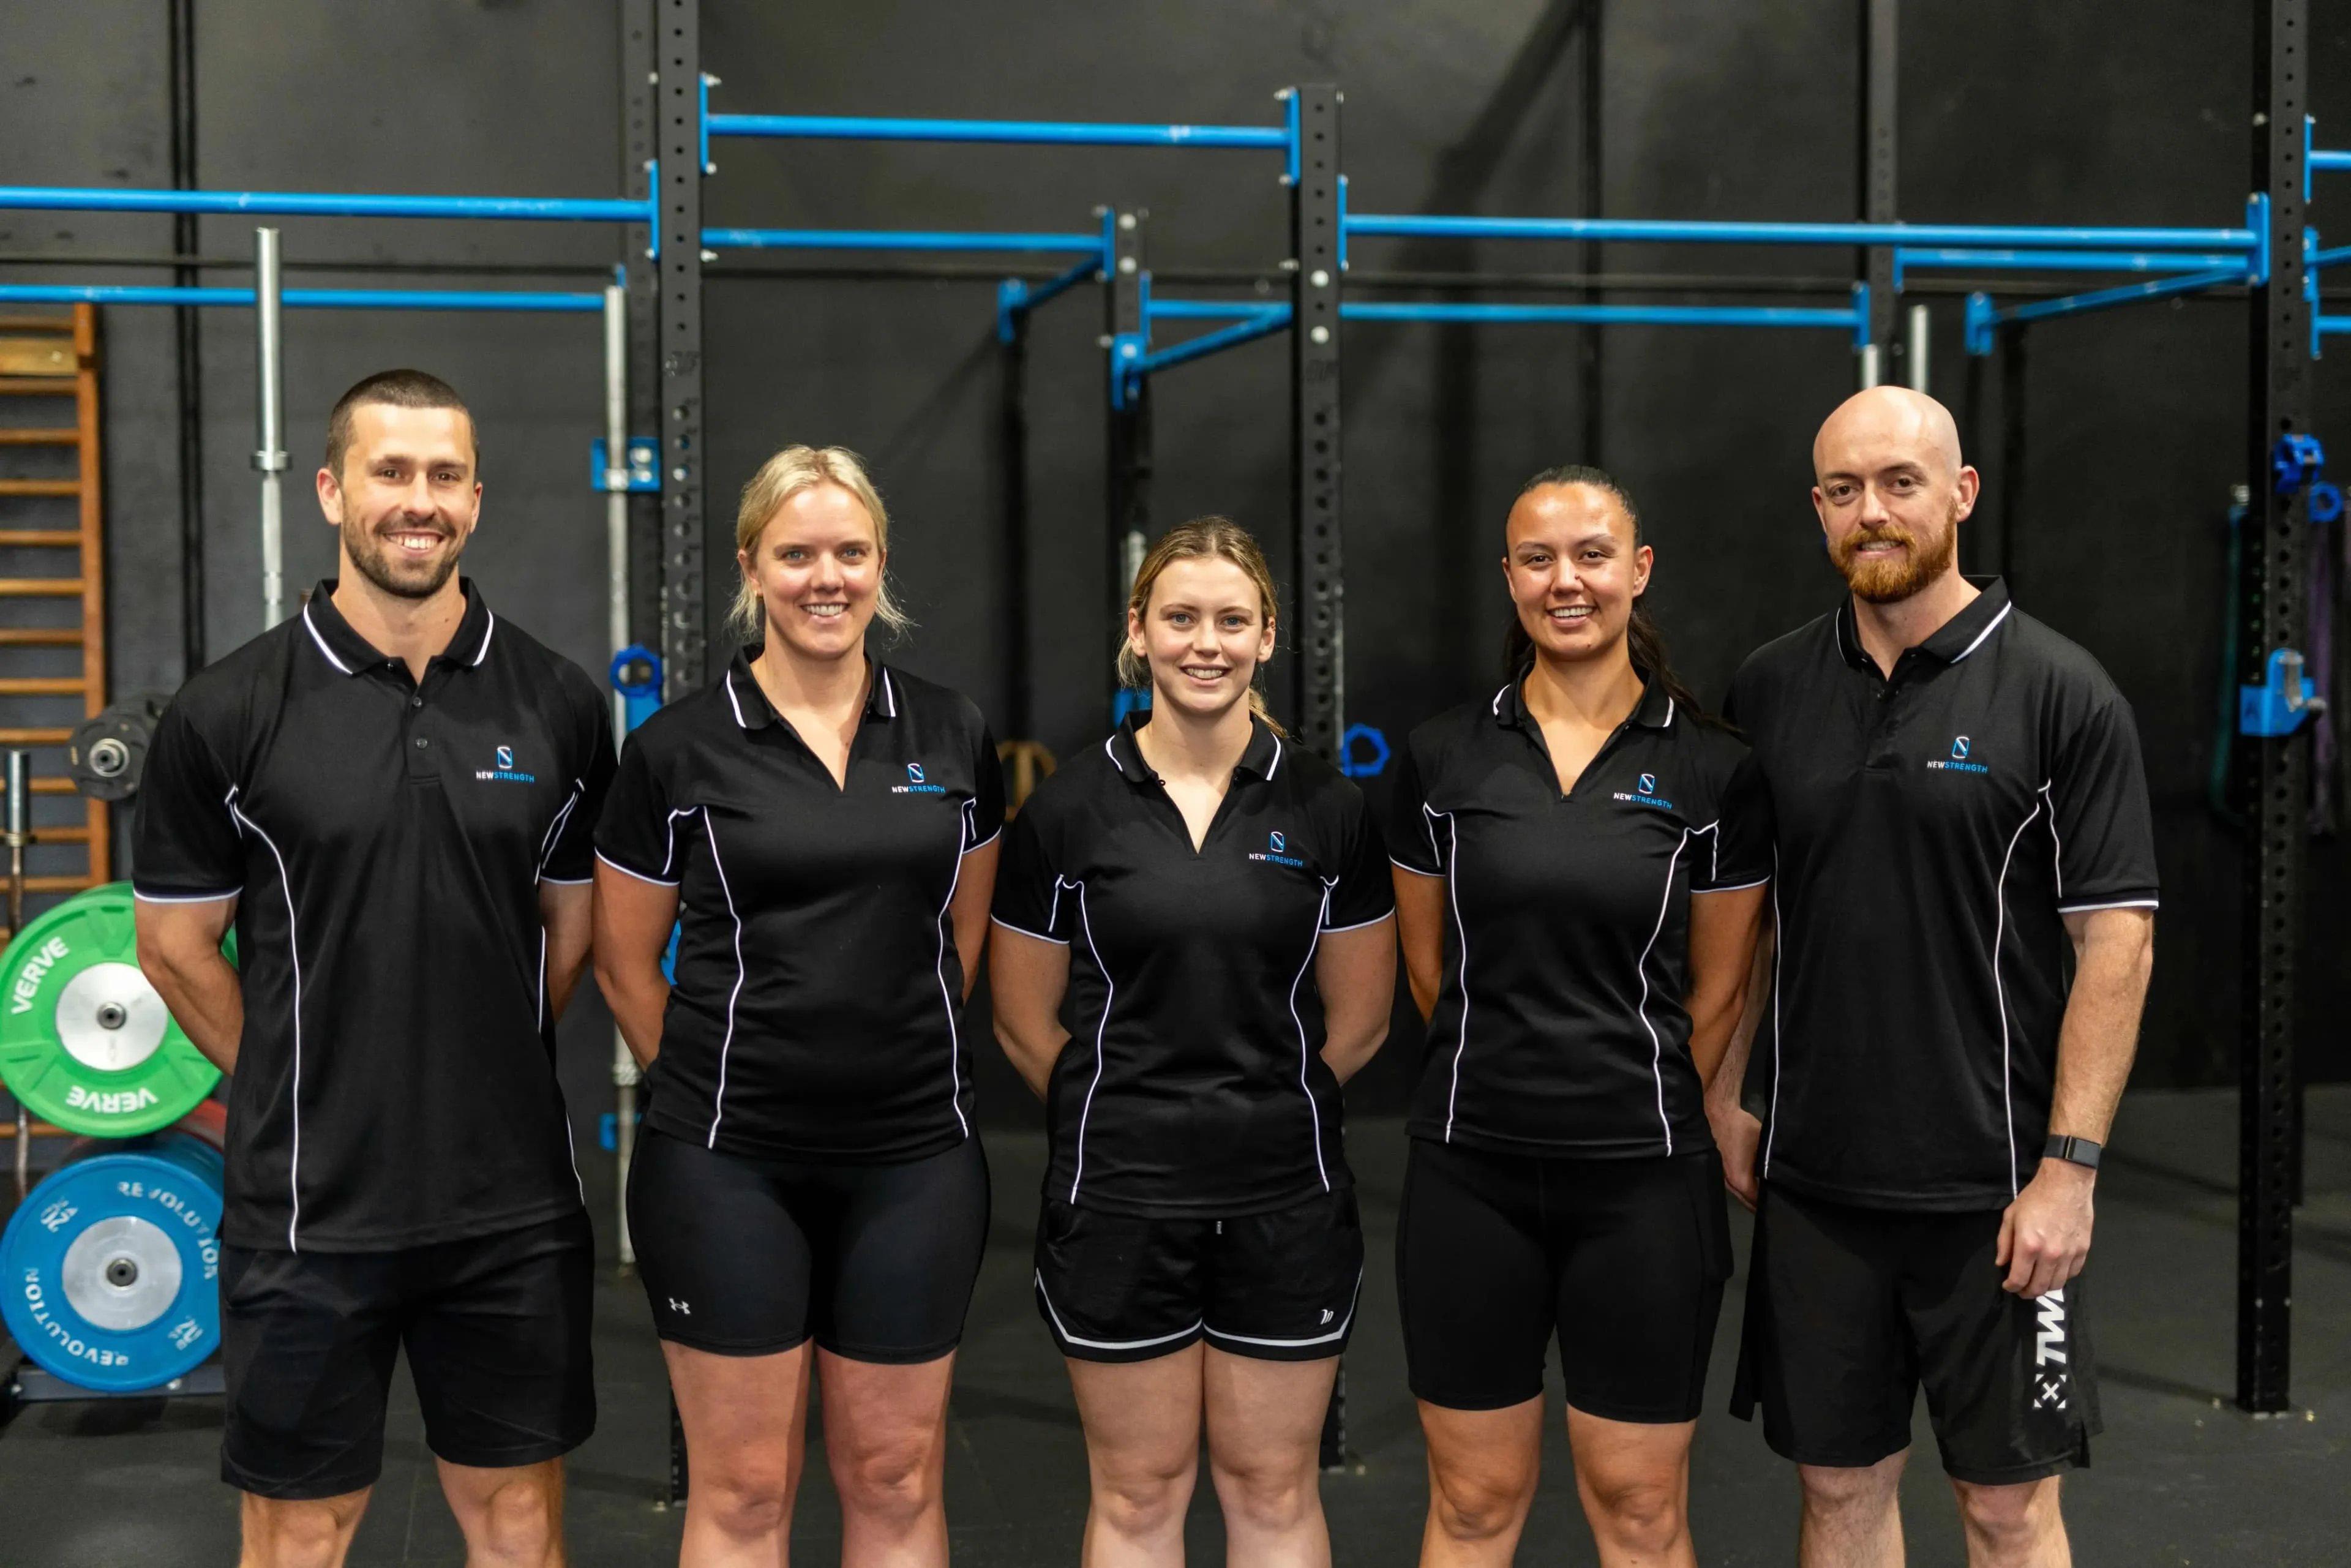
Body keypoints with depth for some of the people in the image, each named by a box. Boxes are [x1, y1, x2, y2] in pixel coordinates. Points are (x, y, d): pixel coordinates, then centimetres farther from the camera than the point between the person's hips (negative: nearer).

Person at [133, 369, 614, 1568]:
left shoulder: (557, 705, 0)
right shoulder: (225, 716, -7)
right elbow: (176, 947, 2)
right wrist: (297, 1094, 9)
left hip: (513, 1200, 2)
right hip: (308, 1204, -2)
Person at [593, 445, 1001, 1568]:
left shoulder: (951, 737, 5)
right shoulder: (678, 749, -3)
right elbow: (625, 962, 5)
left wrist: (902, 1055, 12)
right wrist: (710, 1087, 8)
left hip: (913, 1158, 2)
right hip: (728, 1166, -2)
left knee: (896, 1477, 11)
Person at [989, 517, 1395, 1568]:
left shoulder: (1325, 807, 0)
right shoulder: (1069, 808, -3)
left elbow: (1360, 1017, 7)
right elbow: (1024, 1024, 4)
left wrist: (1265, 1108, 8)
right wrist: (1124, 1119, 7)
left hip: (1286, 1202, 1)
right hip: (1118, 1200, 0)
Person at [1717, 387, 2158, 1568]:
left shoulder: (2058, 693, -8)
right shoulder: (1769, 691, 4)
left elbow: (2117, 942, -9)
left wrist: (2069, 1166, -14)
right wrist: (1724, 1100, 6)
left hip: (1992, 1189, -3)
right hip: (1813, 1178, 4)